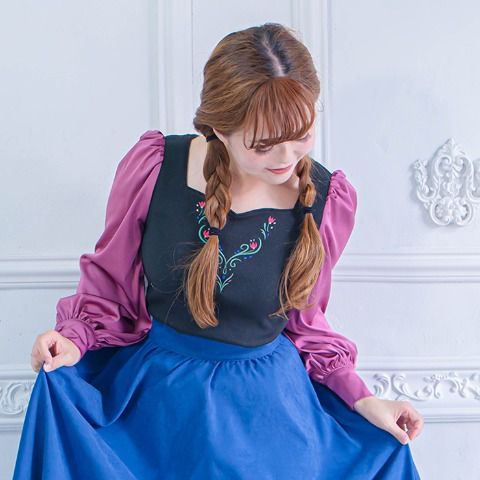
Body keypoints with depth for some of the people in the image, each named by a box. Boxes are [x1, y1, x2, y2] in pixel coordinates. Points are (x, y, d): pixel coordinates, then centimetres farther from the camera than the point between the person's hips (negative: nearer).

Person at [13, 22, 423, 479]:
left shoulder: (329, 198, -13)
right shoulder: (153, 165, -18)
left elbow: (302, 320, 2)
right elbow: (109, 276, -2)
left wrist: (361, 400, -3)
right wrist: (75, 338, -19)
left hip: (267, 406, 1)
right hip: (153, 394, 0)